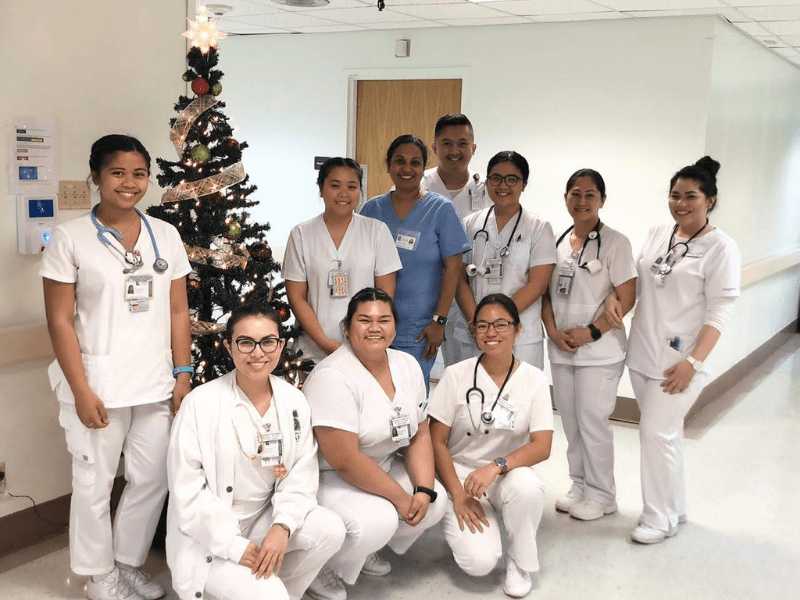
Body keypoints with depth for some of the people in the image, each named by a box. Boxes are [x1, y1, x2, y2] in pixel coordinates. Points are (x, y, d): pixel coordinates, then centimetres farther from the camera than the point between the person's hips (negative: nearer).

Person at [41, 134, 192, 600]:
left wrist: (183, 374, 4)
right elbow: (60, 320, -6)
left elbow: (178, 312, 9)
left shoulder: (166, 235, 7)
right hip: (98, 384, -3)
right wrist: (81, 390, -11)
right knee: (95, 483, 6)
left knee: (153, 478, 10)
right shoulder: (71, 238, -4)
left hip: (156, 383, 4)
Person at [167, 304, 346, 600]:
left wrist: (282, 526, -21)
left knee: (331, 529, -19)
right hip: (211, 535, -5)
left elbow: (302, 475, -4)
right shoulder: (201, 404, -15)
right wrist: (234, 545, -19)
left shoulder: (294, 401, -2)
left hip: (266, 515, 5)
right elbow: (187, 489, -15)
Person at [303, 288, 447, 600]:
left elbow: (419, 435, 3)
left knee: (434, 504, -8)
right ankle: (322, 568, -1)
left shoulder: (408, 365, -1)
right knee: (377, 521, -31)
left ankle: (364, 548, 14)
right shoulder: (333, 376, -25)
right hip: (328, 478, -8)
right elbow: (344, 461, -27)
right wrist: (400, 497, -20)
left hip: (384, 466, 8)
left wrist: (424, 490, -12)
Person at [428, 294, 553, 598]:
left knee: (527, 485, -36)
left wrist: (496, 466, -28)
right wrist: (458, 496, -13)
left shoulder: (534, 379, -6)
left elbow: (541, 447, -12)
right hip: (459, 474, -1)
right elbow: (437, 441, -5)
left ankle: (519, 563, -7)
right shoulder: (456, 375, -8)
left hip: (508, 474, 1)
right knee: (480, 562, -23)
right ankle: (462, 530, 14)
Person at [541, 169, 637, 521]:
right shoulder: (558, 243, 9)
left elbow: (627, 298, -11)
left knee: (592, 422, -1)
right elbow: (546, 292, 11)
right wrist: (553, 331, -5)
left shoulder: (614, 243, -7)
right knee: (570, 422, 12)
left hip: (599, 350, -5)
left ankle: (601, 496, 15)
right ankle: (579, 486, 29)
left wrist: (591, 332, -16)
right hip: (560, 349, 5)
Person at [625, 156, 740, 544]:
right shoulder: (657, 235, 9)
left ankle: (661, 518, 8)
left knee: (657, 433, -7)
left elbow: (719, 311, -12)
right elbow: (635, 282, 17)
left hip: (678, 362, -6)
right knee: (666, 432, 14)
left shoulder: (720, 248, -9)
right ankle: (674, 508, 28)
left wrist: (693, 361, -18)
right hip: (642, 354, 6)